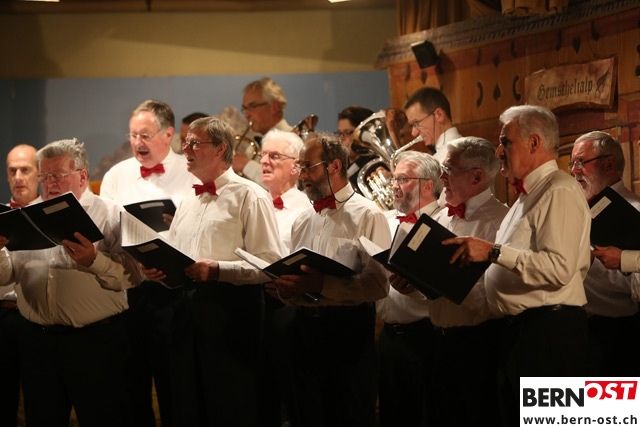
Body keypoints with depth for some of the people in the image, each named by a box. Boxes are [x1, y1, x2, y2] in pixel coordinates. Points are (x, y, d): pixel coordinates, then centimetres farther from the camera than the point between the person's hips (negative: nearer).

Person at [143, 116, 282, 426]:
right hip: (188, 307, 7)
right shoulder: (187, 204, 20)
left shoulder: (249, 196, -4)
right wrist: (157, 269, 2)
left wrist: (218, 270, -23)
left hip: (230, 310, -7)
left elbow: (269, 264, -13)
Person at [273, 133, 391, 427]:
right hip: (306, 328, 6)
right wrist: (286, 289, -3)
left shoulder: (367, 216, -5)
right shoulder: (303, 221, 17)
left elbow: (378, 283, -17)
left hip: (349, 329, -6)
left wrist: (322, 286, -25)